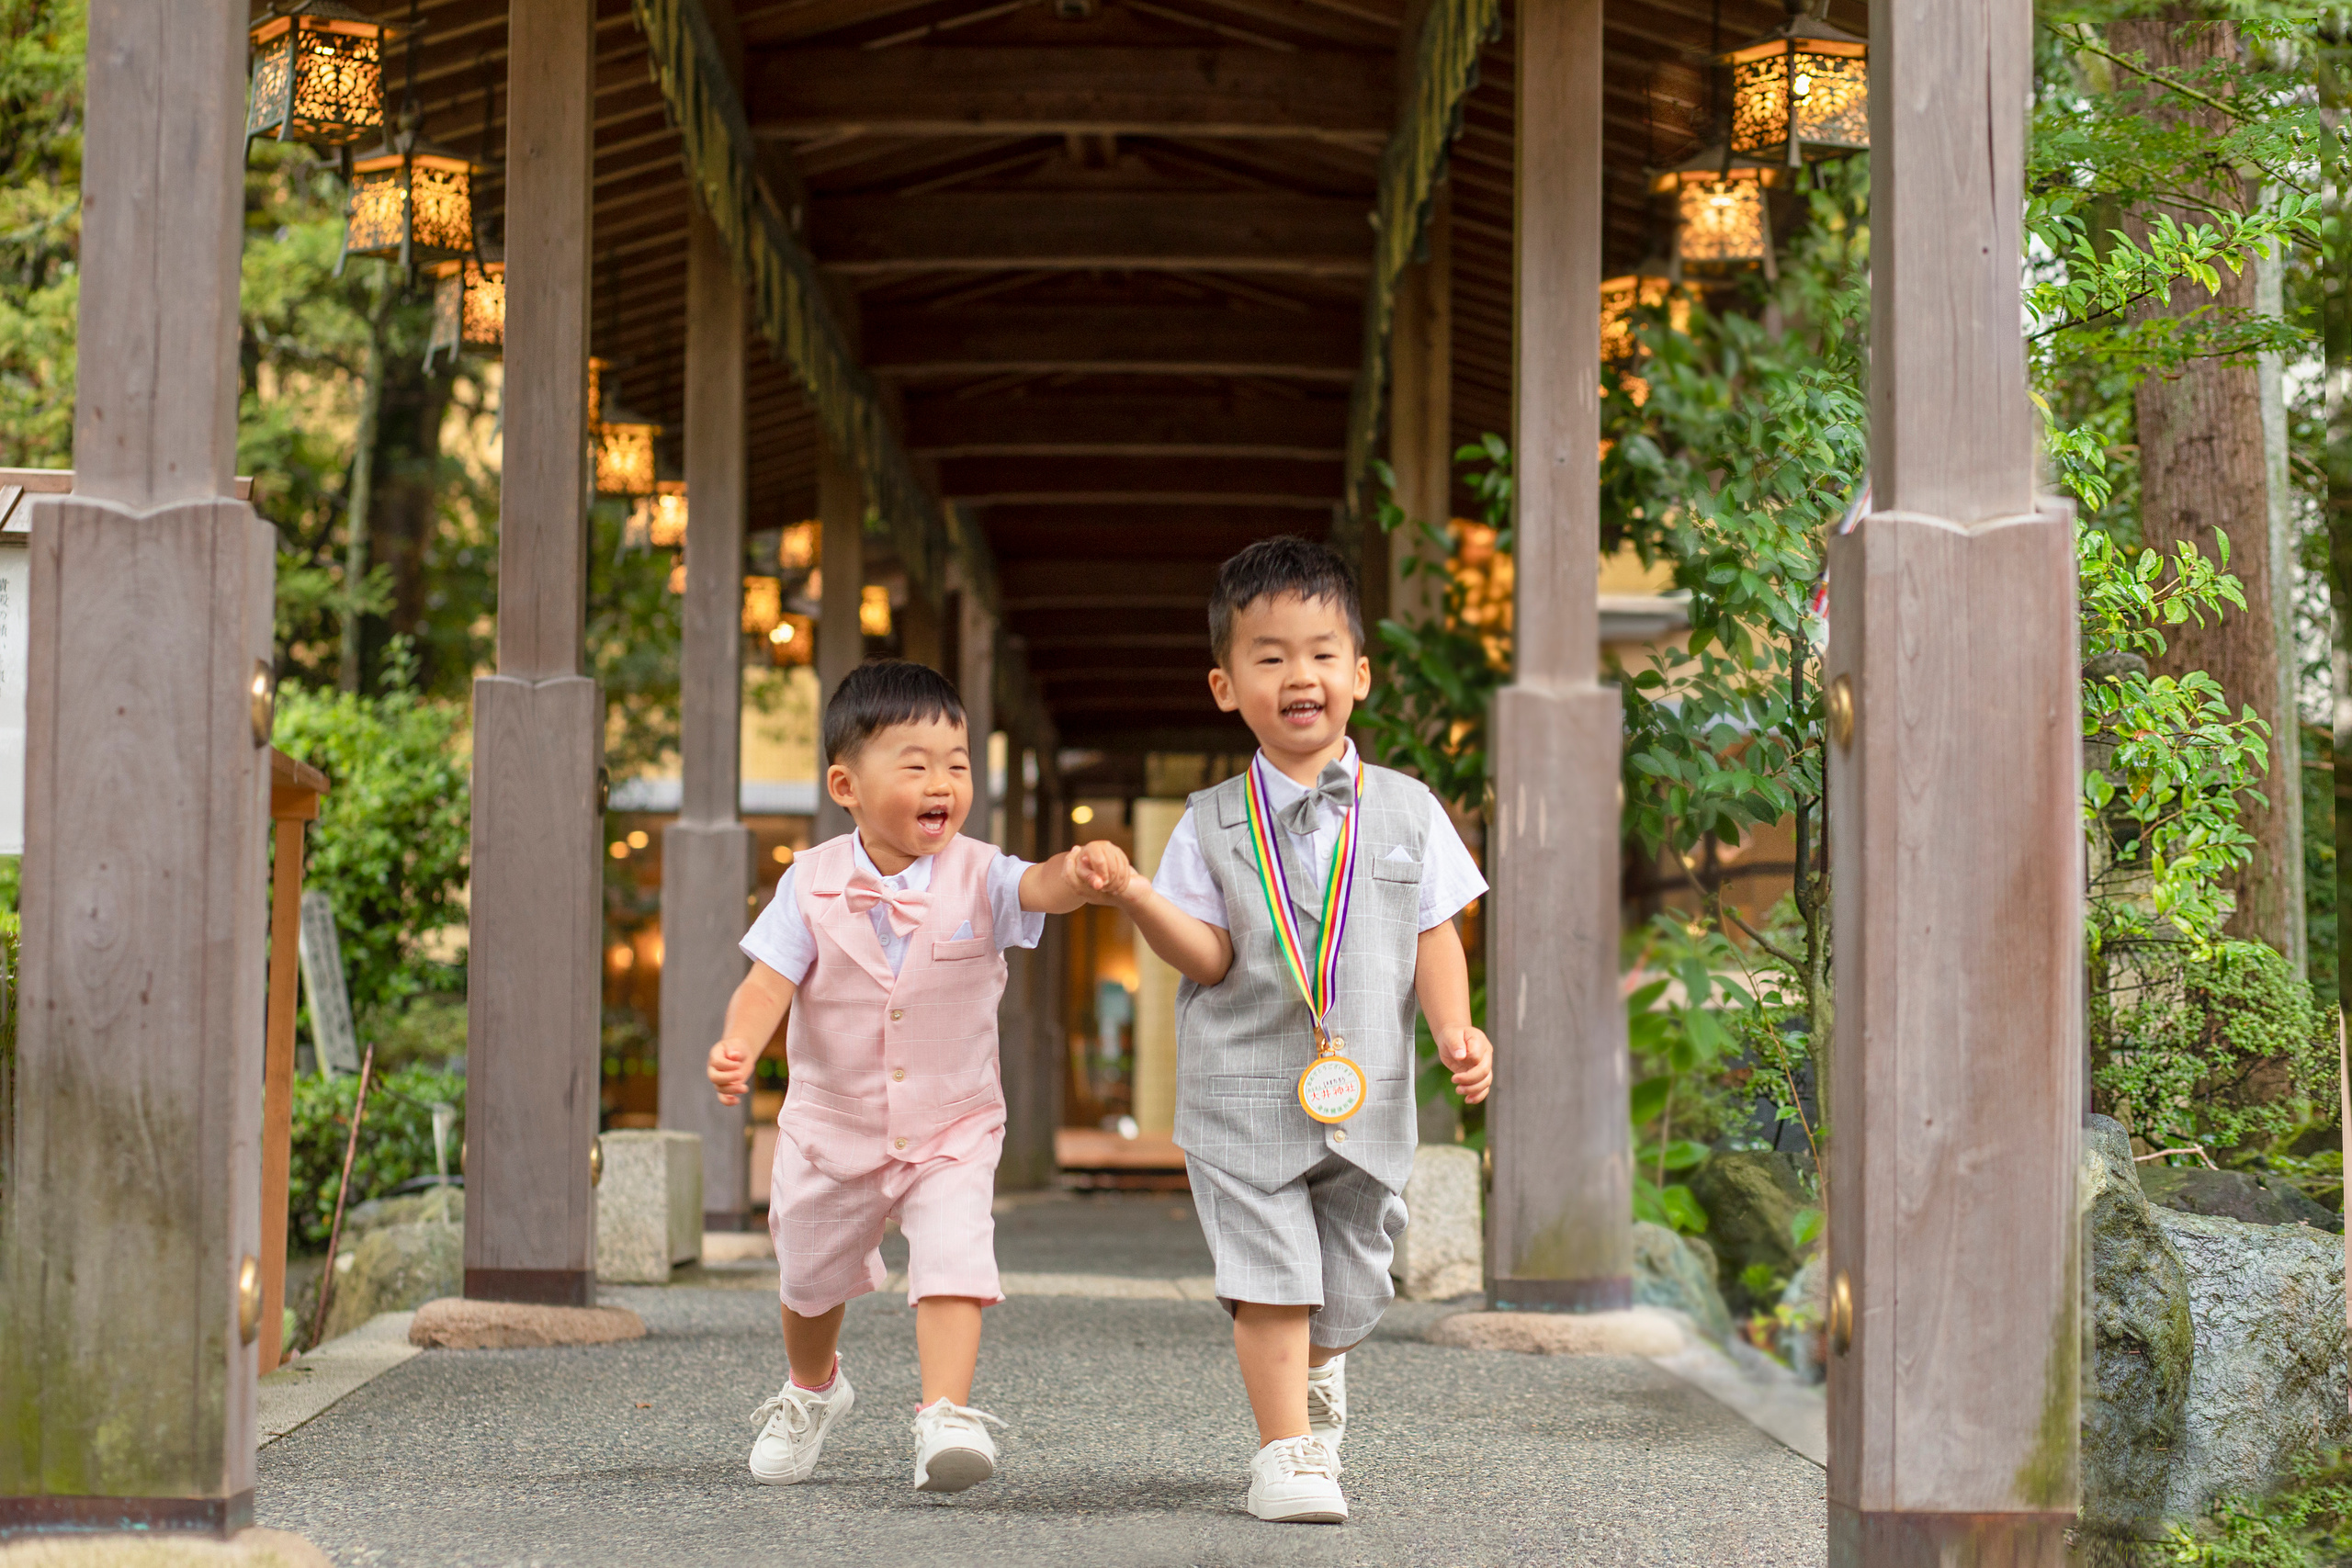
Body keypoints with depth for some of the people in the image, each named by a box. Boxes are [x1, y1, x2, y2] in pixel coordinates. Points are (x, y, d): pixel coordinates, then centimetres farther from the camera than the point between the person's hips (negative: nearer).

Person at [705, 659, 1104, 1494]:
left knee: (953, 1259, -24)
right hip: (832, 1127, 2)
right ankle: (813, 1388, 49)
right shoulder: (813, 883, -12)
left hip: (952, 1128, -2)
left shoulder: (977, 877, -14)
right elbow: (769, 980, -15)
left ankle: (946, 1413, -21)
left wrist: (1079, 873, -57)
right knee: (809, 1277, 21)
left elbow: (1039, 888, -34)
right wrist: (738, 1047, -35)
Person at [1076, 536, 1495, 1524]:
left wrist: (1454, 1027, -8)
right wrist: (1136, 896, -20)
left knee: (1351, 1284, 11)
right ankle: (1287, 1447, 4)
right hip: (1247, 1096, -2)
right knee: (1270, 1272, -9)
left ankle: (1313, 1372, 44)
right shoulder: (1215, 824, 1)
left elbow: (1435, 934, 7)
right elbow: (1209, 956, -4)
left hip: (1366, 1097, 2)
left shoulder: (1404, 811, 5)